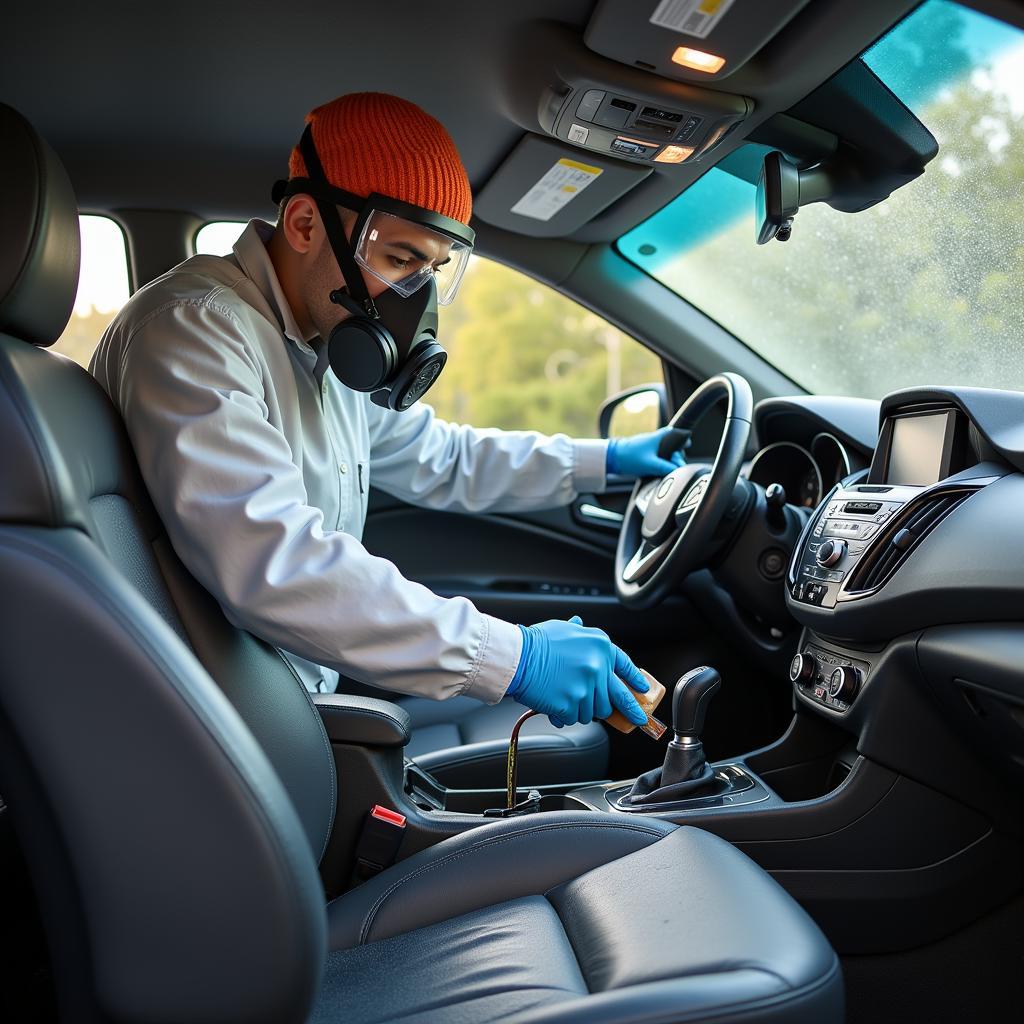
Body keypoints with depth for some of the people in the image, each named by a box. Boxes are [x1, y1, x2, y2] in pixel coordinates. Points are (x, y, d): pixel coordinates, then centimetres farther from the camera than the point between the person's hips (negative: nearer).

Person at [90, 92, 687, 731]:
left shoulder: (331, 350, 10)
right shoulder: (195, 329, -22)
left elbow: (437, 458, 24)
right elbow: (268, 564, -35)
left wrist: (602, 461, 20)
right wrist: (512, 656, -34)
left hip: (310, 696, 8)